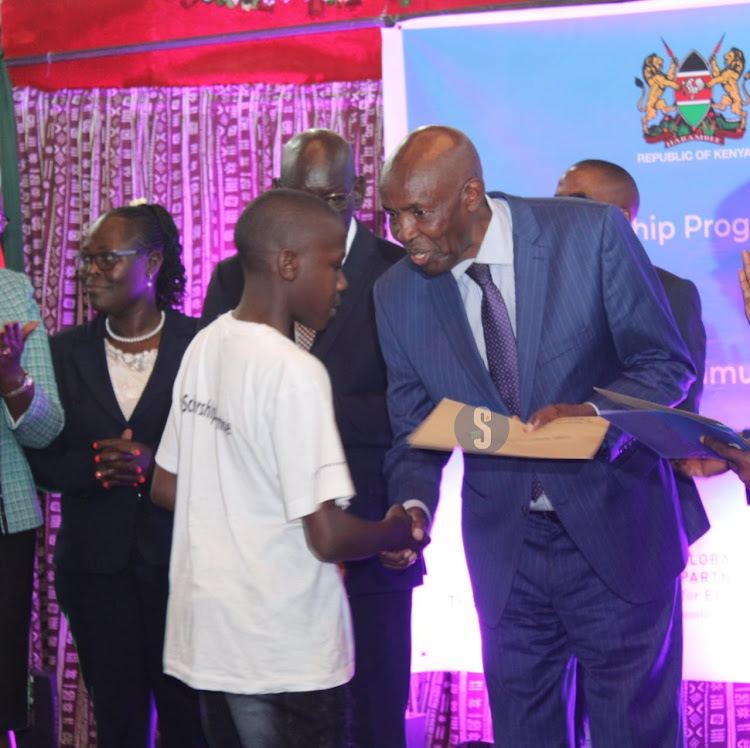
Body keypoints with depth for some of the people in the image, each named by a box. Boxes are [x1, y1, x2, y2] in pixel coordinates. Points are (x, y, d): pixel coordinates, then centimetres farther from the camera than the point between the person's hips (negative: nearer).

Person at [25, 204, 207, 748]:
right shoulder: (67, 351, 7)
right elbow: (42, 461, 5)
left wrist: (154, 463, -19)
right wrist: (93, 464, -15)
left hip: (179, 556, -2)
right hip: (96, 565, 3)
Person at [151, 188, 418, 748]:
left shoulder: (204, 347, 5)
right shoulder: (295, 372, -19)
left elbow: (166, 488, 13)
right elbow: (329, 537, -21)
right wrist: (396, 532, -3)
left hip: (204, 635, 8)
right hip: (284, 659, -8)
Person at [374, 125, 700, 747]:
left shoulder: (593, 233, -13)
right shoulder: (397, 294, -4)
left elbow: (667, 363, -8)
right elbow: (415, 428, 5)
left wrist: (593, 412, -27)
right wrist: (413, 505, -16)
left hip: (617, 532, -3)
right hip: (504, 549, 3)